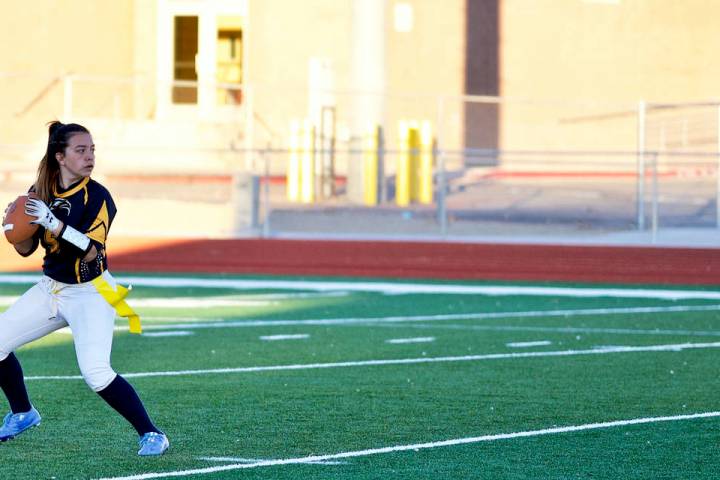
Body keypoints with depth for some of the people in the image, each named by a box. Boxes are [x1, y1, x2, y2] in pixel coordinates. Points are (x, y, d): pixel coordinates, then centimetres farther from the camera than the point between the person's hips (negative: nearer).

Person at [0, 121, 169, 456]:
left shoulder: (98, 197, -16)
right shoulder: (40, 192, 0)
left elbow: (90, 252, -27)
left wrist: (53, 223, -38)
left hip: (90, 293, -6)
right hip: (50, 288, 6)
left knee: (95, 372, -25)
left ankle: (150, 434, -13)